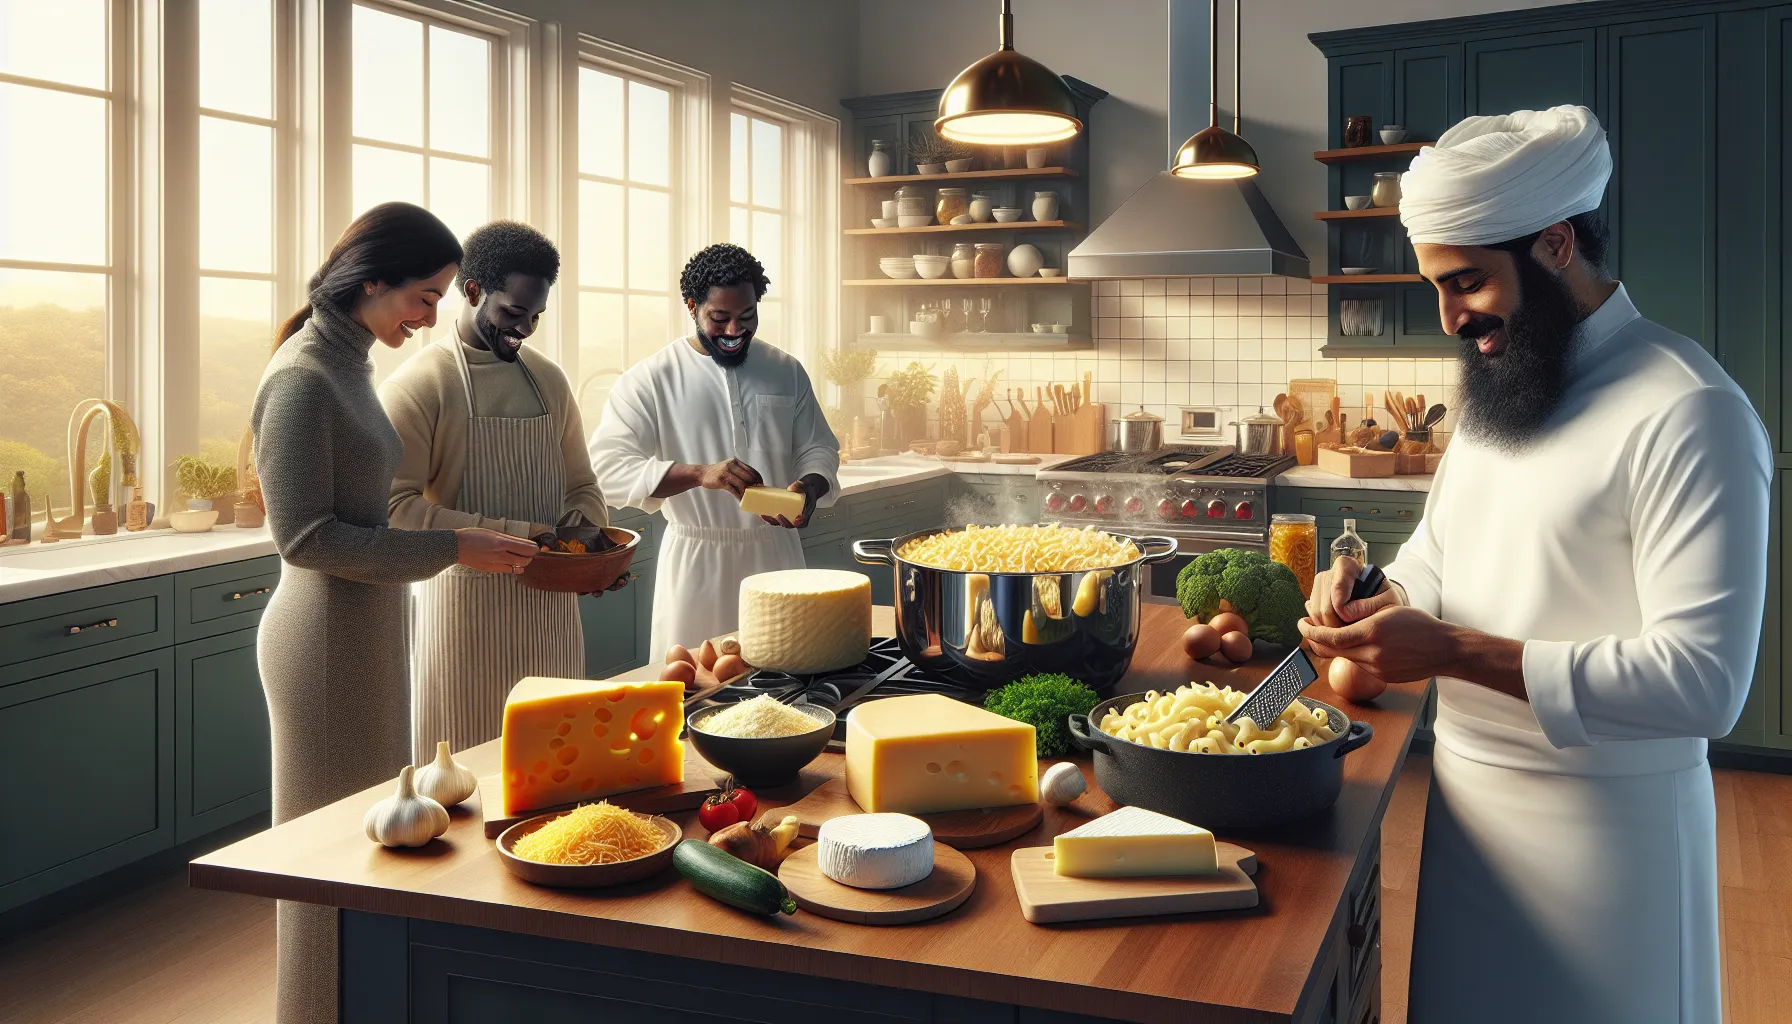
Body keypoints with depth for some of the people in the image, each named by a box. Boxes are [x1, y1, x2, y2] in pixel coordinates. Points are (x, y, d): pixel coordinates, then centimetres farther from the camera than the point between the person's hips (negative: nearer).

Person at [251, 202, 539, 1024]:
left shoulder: (350, 365, 9)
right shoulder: (303, 377, -18)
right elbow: (304, 536, -21)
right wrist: (452, 549, -19)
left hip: (368, 632, 9)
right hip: (326, 639, -9)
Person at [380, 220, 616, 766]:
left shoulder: (548, 379, 12)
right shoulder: (419, 383, -7)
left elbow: (581, 486, 19)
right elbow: (397, 508, -16)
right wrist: (513, 535, -21)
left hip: (551, 606, 5)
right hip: (465, 605, -5)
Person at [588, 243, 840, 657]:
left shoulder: (787, 372, 7)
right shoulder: (650, 379, -5)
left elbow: (819, 449, 13)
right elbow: (609, 467, -15)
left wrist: (809, 489, -11)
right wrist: (700, 474, -28)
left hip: (776, 552, 3)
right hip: (696, 561, -3)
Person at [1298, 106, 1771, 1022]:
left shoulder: (1687, 413, -20)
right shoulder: (1500, 387, 7)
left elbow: (1703, 681, -25)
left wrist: (1453, 651, -28)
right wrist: (1376, 597, -5)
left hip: (1606, 828, -7)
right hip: (1465, 793, 7)